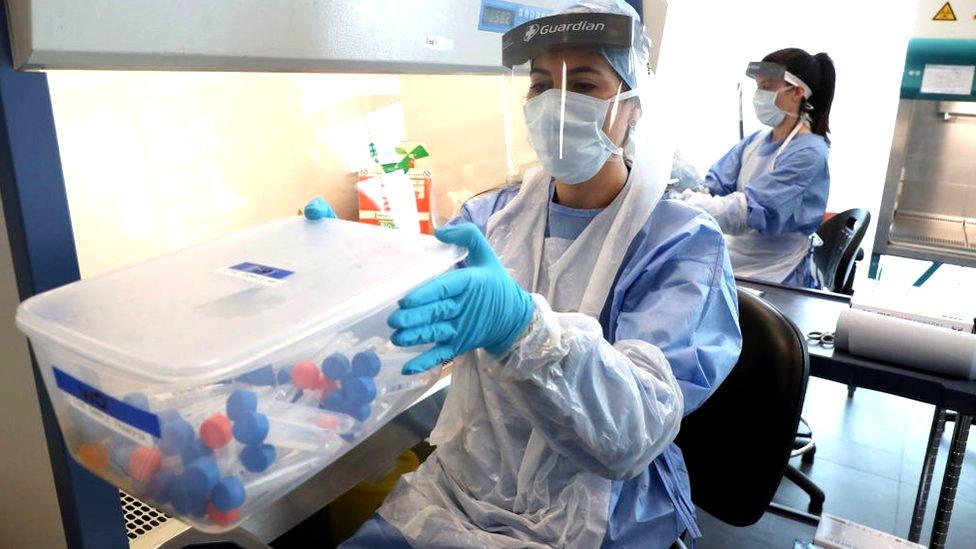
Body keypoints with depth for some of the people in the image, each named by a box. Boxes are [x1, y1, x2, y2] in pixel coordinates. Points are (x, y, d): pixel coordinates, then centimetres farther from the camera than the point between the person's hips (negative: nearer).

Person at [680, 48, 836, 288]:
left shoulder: (809, 154, -13)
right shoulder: (755, 142, 9)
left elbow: (749, 212, -23)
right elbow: (713, 186, 2)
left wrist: (683, 203, -30)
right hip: (731, 258, 6)